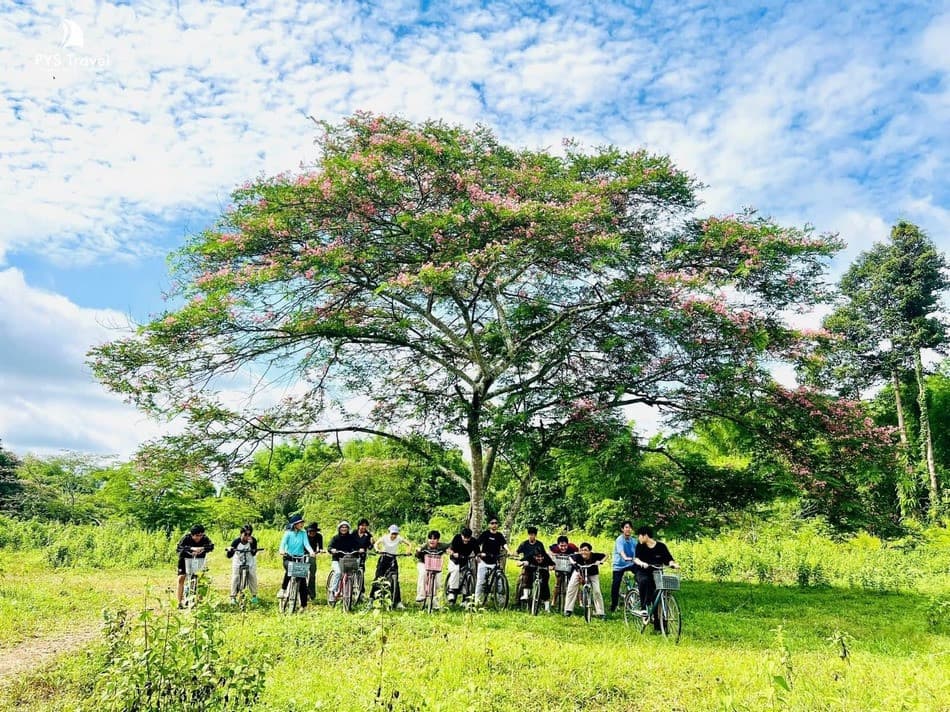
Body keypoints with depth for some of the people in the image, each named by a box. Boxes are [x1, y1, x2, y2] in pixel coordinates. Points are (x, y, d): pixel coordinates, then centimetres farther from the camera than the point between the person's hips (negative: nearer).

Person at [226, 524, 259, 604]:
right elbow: (229, 556, -17)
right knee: (235, 578, -8)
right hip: (238, 562, 0)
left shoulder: (253, 540, -18)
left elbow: (254, 553, -25)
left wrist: (251, 543, -37)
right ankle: (233, 597, 6)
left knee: (252, 577, -7)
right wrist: (229, 550, -39)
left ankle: (254, 596, 8)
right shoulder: (236, 541, -20)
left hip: (250, 563, 0)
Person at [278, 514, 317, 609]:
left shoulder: (303, 533, 4)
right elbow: (283, 542, -17)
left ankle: (303, 604, 5)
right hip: (288, 557, -2)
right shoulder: (288, 533, -2)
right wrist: (281, 550, -39)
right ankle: (283, 589, -15)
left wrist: (311, 551, -28)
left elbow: (306, 543, -8)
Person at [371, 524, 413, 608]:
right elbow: (376, 544, -27)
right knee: (378, 578, -5)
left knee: (395, 580, -5)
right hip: (383, 558, -1)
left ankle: (397, 602, -1)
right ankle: (371, 597, 9)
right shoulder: (384, 538, -12)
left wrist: (408, 551, -30)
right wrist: (378, 550, -48)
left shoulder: (399, 538, -9)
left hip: (393, 559, 1)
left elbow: (409, 544, -10)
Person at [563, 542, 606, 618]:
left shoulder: (594, 556, -33)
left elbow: (605, 556, -18)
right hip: (579, 572, 0)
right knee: (571, 587, -14)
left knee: (597, 591, -10)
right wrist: (573, 562, -31)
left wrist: (600, 562, -33)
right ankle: (568, 610, -3)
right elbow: (570, 557, -12)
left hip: (592, 574, 0)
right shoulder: (578, 556, -33)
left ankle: (600, 613, 5)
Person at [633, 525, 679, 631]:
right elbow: (636, 558, -15)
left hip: (656, 574, 1)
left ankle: (657, 624, 5)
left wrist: (674, 564, -28)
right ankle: (644, 608, -27)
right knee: (644, 581, -35)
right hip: (643, 573, -1)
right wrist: (642, 563, -37)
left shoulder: (661, 546, -2)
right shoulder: (640, 546, -1)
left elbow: (669, 559, -5)